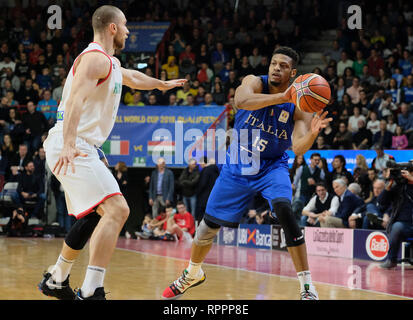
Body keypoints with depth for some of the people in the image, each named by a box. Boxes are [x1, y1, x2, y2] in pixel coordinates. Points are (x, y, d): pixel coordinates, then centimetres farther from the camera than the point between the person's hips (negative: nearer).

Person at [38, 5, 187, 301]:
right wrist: (69, 144, -40)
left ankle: (56, 280, 35)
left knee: (94, 215, 25)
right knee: (117, 210, -21)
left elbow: (132, 78, 44)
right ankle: (90, 293, -28)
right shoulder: (96, 58, -11)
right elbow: (75, 99, -27)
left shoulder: (109, 62, 21)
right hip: (71, 147, -11)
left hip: (77, 148, 11)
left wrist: (163, 84, 61)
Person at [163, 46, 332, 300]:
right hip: (238, 166, 2)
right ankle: (193, 273, 40)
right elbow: (241, 101, -38)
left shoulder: (298, 106, -14)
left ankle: (307, 284, -24)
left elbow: (299, 148, -25)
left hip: (272, 167, -1)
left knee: (284, 210, -30)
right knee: (210, 223, 9)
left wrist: (312, 133, -47)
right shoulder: (255, 82, -14)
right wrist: (281, 97, -48)